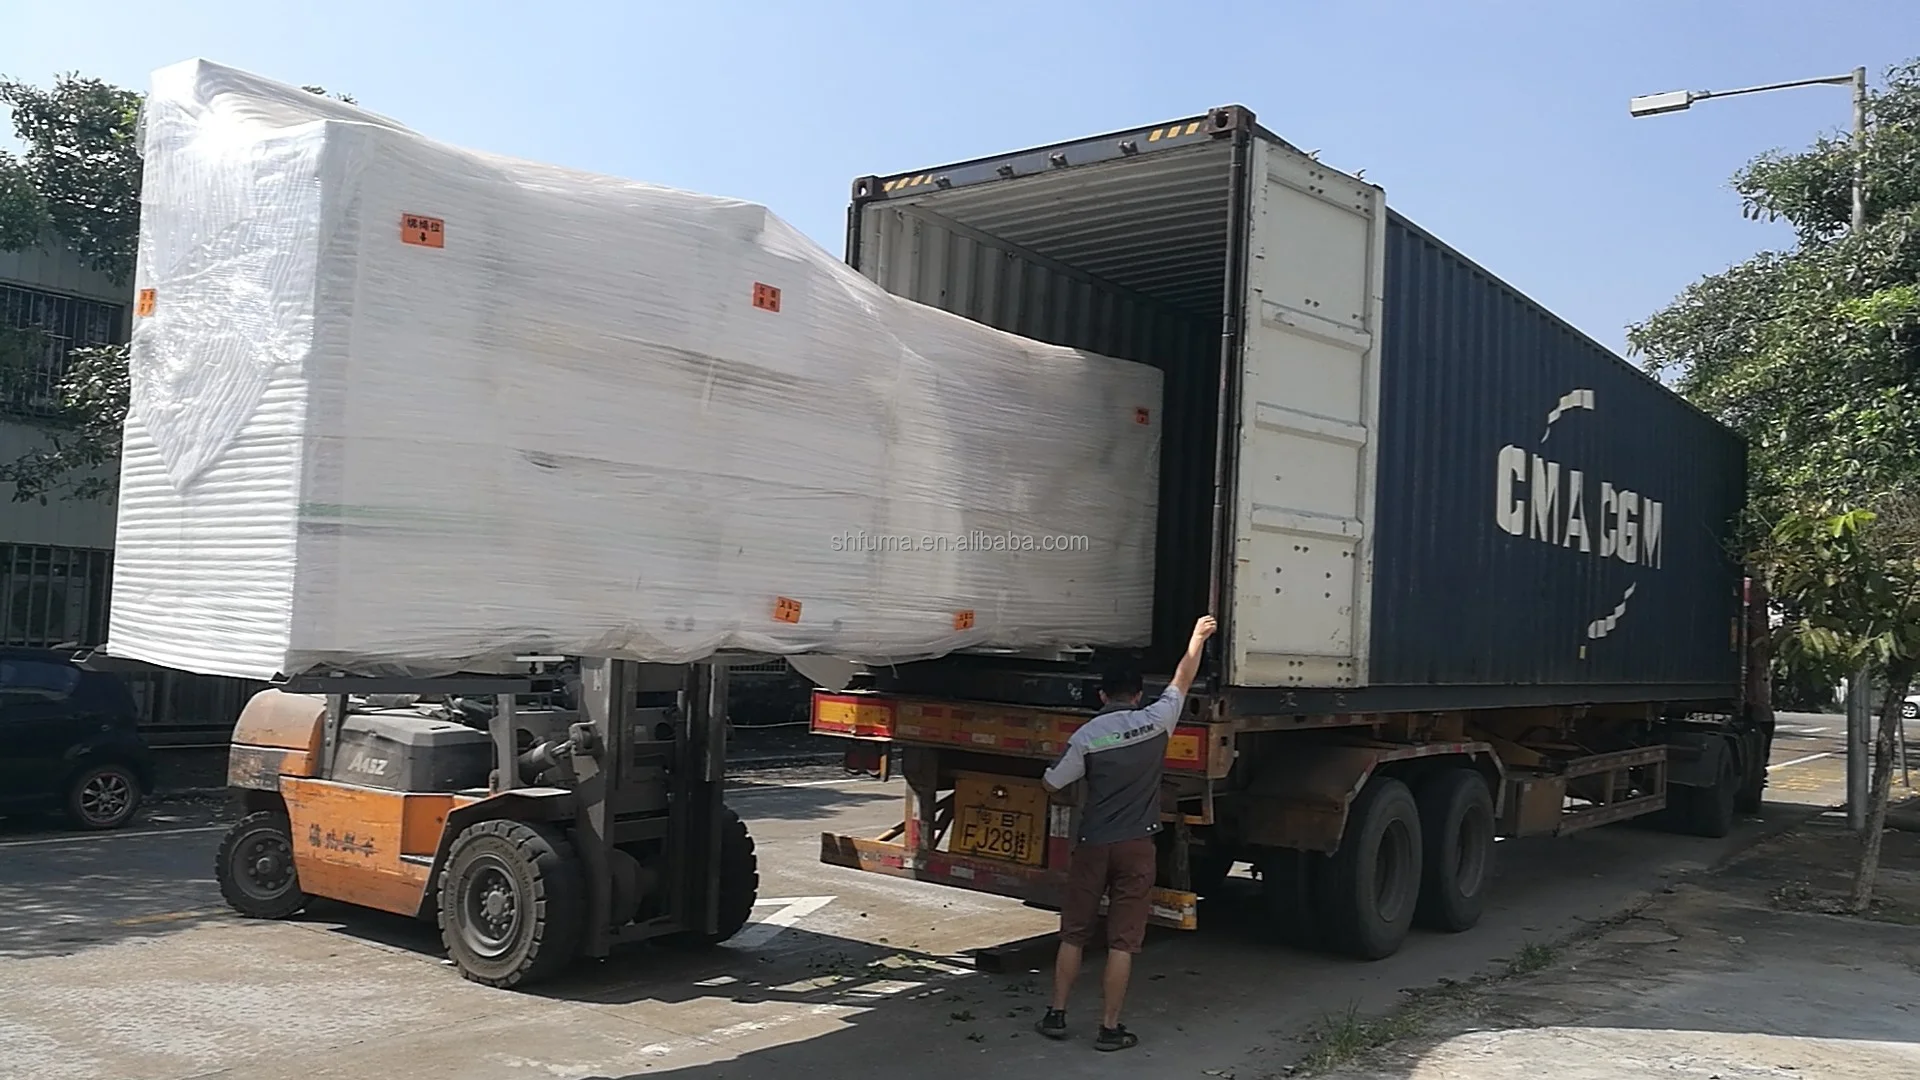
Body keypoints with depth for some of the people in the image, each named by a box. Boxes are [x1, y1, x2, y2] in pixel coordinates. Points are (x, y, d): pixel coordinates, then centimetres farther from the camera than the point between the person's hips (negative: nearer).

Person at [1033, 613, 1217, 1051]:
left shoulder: (1087, 735, -7)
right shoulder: (1155, 720, -4)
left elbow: (1052, 784, 0)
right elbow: (1183, 679, 12)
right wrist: (1198, 637, 26)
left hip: (1093, 845, 0)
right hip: (1136, 847, 0)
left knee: (1074, 934, 12)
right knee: (1122, 941, 4)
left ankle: (1057, 1015, 17)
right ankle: (1110, 1028, 7)